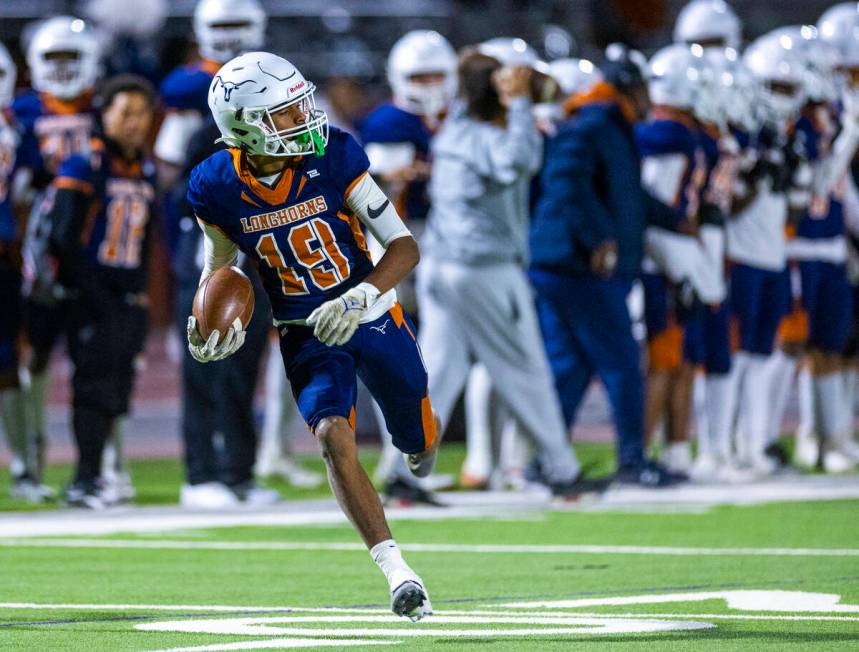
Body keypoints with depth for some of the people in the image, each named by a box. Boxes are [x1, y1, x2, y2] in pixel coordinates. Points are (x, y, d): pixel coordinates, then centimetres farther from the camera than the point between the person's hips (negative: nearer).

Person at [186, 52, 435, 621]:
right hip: (306, 336, 0)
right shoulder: (218, 187, -14)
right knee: (334, 439, -25)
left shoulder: (334, 158, -19)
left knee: (421, 445, 14)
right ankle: (397, 572, -23)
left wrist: (359, 299, -32)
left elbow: (405, 245, -17)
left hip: (371, 314, 0)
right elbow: (222, 258, 7)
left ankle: (419, 445, 56)